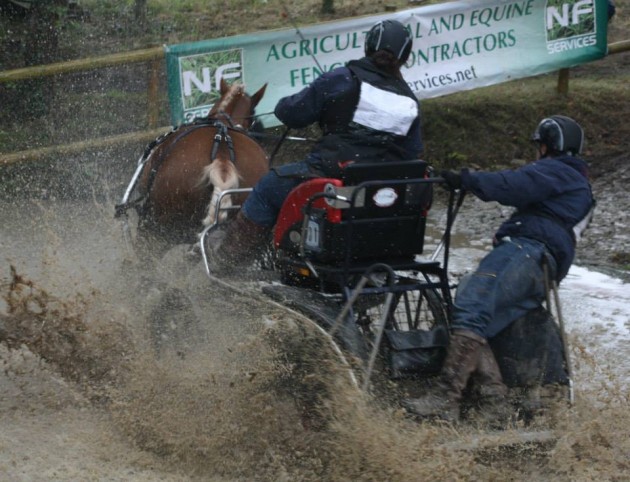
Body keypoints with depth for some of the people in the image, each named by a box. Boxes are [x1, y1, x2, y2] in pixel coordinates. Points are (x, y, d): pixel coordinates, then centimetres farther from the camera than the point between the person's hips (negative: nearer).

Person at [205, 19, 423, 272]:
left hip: (333, 172, -5)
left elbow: (291, 114, -1)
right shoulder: (410, 102, 8)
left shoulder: (342, 79, -5)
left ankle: (226, 254, 26)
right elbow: (412, 155, 10)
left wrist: (285, 105, 22)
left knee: (269, 187, 17)